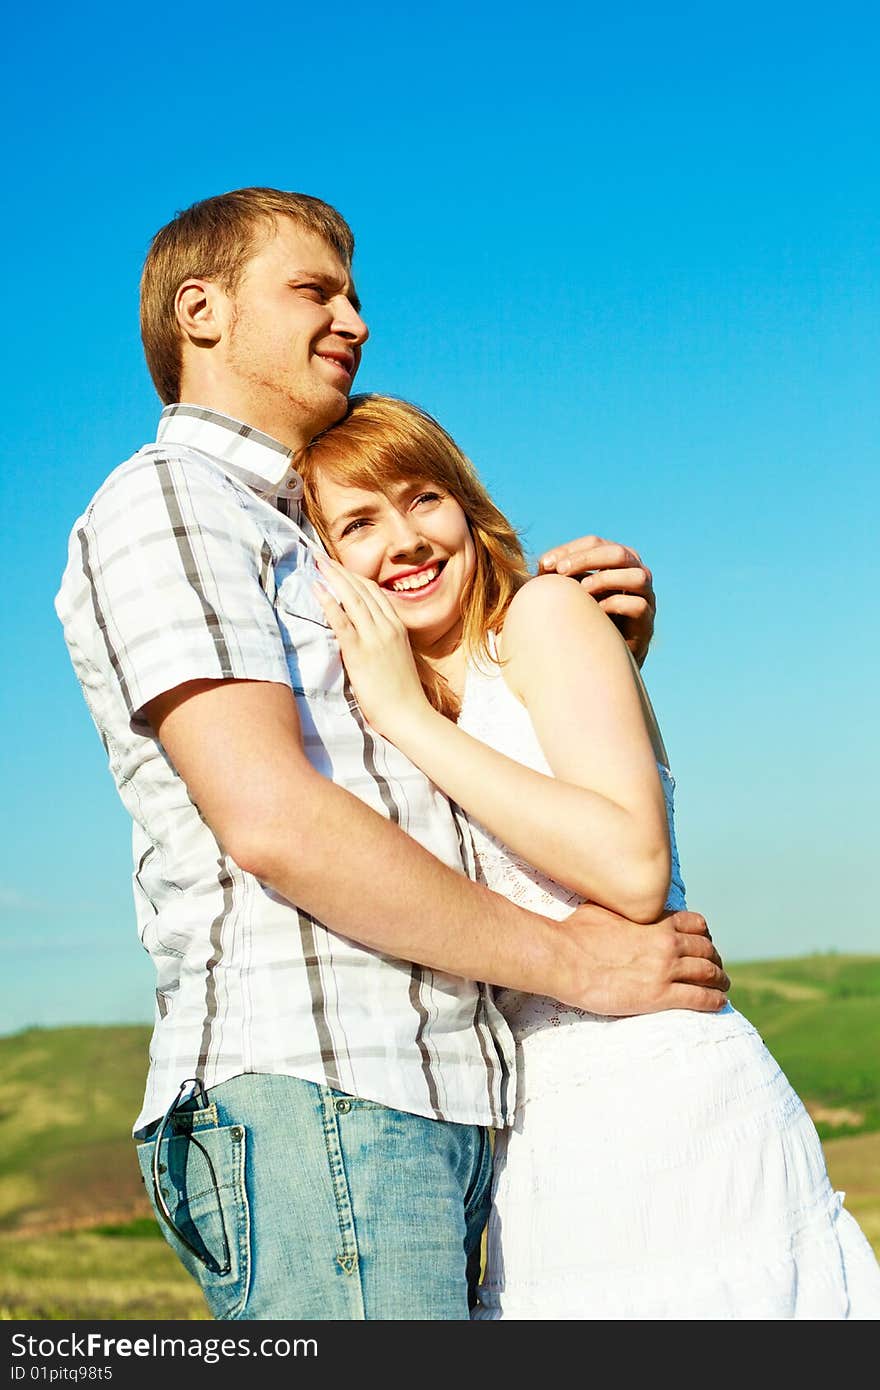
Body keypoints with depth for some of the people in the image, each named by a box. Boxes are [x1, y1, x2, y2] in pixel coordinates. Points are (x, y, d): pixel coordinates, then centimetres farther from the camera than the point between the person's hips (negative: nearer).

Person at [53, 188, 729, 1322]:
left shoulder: (308, 546, 29)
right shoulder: (164, 502, 0)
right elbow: (271, 820, -14)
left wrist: (606, 644, 9)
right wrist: (573, 960, -9)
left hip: (428, 1098, 9)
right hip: (302, 1085, -9)